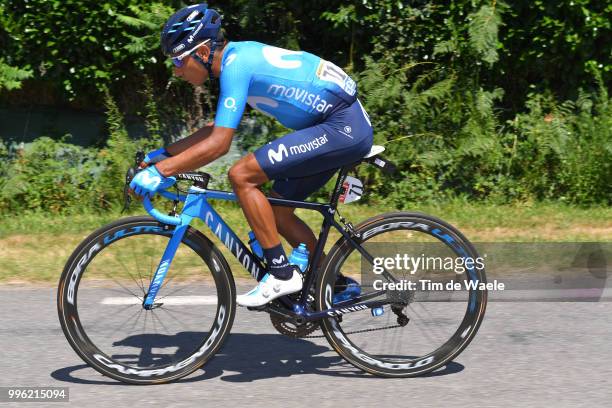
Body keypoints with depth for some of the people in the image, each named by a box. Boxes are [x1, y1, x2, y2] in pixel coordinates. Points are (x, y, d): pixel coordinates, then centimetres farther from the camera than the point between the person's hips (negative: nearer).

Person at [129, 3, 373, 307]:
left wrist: (161, 171, -19)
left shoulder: (236, 64, -17)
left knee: (241, 176, -14)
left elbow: (218, 144, -23)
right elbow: (217, 128, 23)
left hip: (342, 127, -10)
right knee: (277, 212, 15)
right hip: (349, 128, 10)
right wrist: (164, 153, 18)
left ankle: (281, 274, -8)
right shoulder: (239, 55, 12)